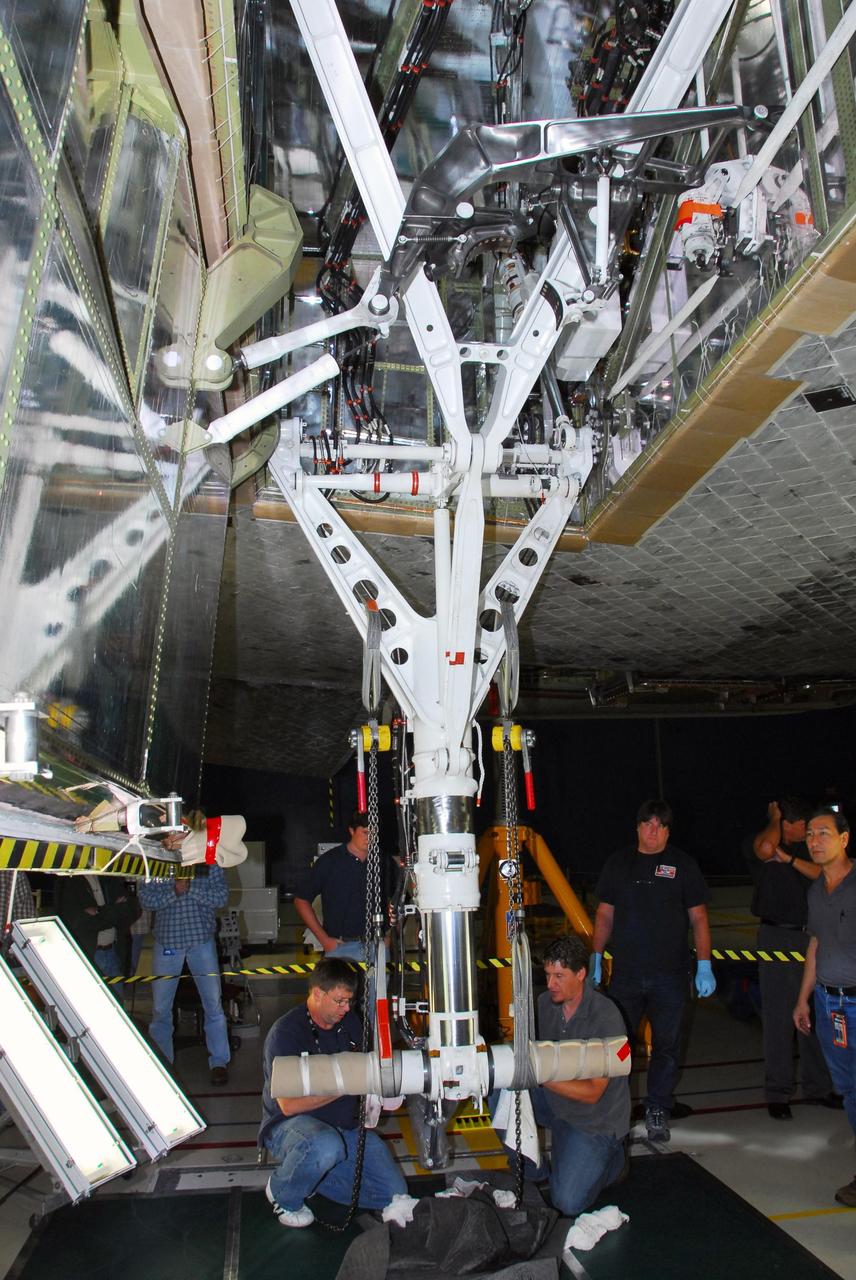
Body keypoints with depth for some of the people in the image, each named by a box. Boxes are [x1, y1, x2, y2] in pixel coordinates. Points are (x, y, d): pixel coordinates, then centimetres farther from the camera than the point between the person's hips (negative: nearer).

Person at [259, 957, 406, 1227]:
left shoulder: (349, 1022, 4)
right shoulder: (286, 1033, -18)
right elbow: (288, 1104, -23)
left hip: (343, 1126, 7)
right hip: (290, 1125, -7)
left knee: (394, 1193, -4)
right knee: (326, 1146, -40)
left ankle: (308, 1171, 12)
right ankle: (283, 1195, -7)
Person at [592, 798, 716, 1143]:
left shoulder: (683, 864, 1)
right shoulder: (618, 863, 6)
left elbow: (698, 918, 2)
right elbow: (605, 914, 11)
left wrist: (704, 965, -4)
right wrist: (596, 957, 7)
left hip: (670, 973, -1)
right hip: (625, 972, 1)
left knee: (666, 1046, 6)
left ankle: (658, 1112, 21)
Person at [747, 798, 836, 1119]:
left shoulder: (804, 850, 11)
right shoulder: (761, 847, -6)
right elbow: (766, 848, -31)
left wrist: (789, 858, -14)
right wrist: (774, 818, -14)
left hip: (808, 936, 5)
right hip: (777, 938, -5)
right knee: (778, 1017, -2)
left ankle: (816, 1086, 23)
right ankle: (777, 1093, 8)